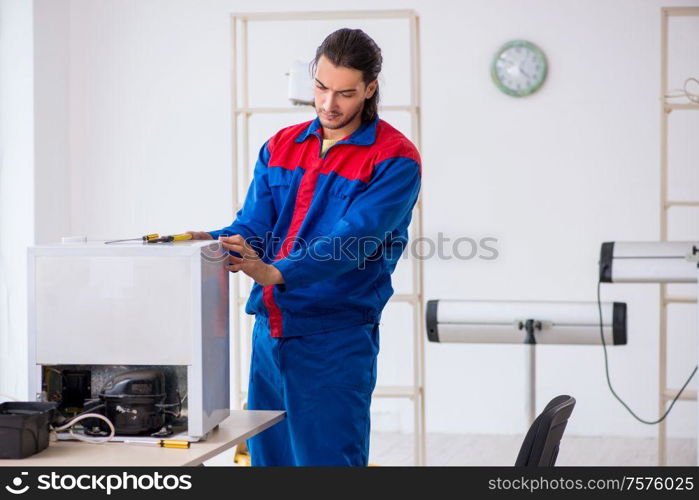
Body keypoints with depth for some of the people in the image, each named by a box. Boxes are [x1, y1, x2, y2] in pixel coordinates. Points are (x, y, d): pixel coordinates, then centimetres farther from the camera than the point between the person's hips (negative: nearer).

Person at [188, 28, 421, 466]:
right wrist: (212, 244, -17)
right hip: (269, 330, 6)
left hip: (335, 336, -6)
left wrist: (278, 274, -33)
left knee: (327, 459, -3)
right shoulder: (281, 147, 13)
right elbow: (253, 228, 5)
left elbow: (354, 241, -20)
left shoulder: (394, 158, -7)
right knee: (266, 456, 12)